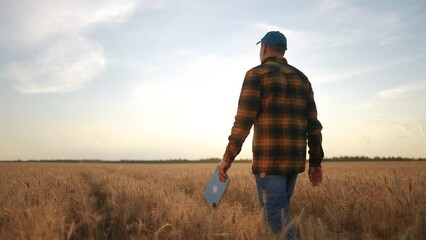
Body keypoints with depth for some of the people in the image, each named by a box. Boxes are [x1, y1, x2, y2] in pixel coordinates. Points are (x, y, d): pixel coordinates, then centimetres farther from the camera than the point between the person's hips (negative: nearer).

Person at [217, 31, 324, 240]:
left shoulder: (257, 73, -3)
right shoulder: (302, 78, 16)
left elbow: (243, 120, -12)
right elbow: (313, 123, 11)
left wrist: (227, 158, -8)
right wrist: (315, 162, 15)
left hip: (269, 159, -7)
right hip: (294, 159, 7)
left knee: (275, 218, -3)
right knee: (280, 212, 20)